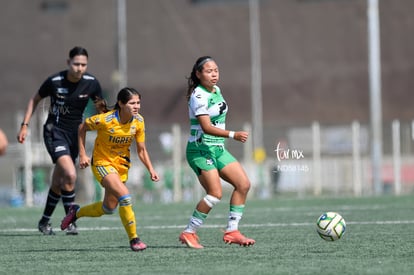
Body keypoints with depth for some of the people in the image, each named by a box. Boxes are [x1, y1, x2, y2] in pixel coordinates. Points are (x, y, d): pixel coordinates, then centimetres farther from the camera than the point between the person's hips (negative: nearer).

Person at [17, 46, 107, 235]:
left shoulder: (92, 83, -6)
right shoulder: (54, 81, -13)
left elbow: (100, 110, 7)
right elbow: (35, 99, 4)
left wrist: (101, 108, -16)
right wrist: (25, 125, 1)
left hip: (75, 133, 4)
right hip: (54, 131, -4)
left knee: (58, 182, 11)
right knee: (70, 174, -24)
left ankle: (44, 221, 29)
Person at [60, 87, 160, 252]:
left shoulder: (138, 121, -10)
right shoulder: (105, 120, -25)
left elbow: (141, 150, -2)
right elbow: (83, 127, -8)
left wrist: (151, 170, -13)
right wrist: (82, 154, -11)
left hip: (122, 164, 6)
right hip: (102, 163, -6)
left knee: (109, 208, 15)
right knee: (125, 197, -25)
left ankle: (76, 212, 41)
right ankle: (133, 239, -15)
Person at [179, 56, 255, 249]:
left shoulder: (216, 90, 10)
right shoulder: (198, 96, -17)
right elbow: (207, 127, -26)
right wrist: (233, 135, -33)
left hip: (218, 149, 9)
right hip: (200, 150, -9)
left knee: (243, 184, -1)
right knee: (215, 194, -18)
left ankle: (231, 231, 4)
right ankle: (188, 233, -6)